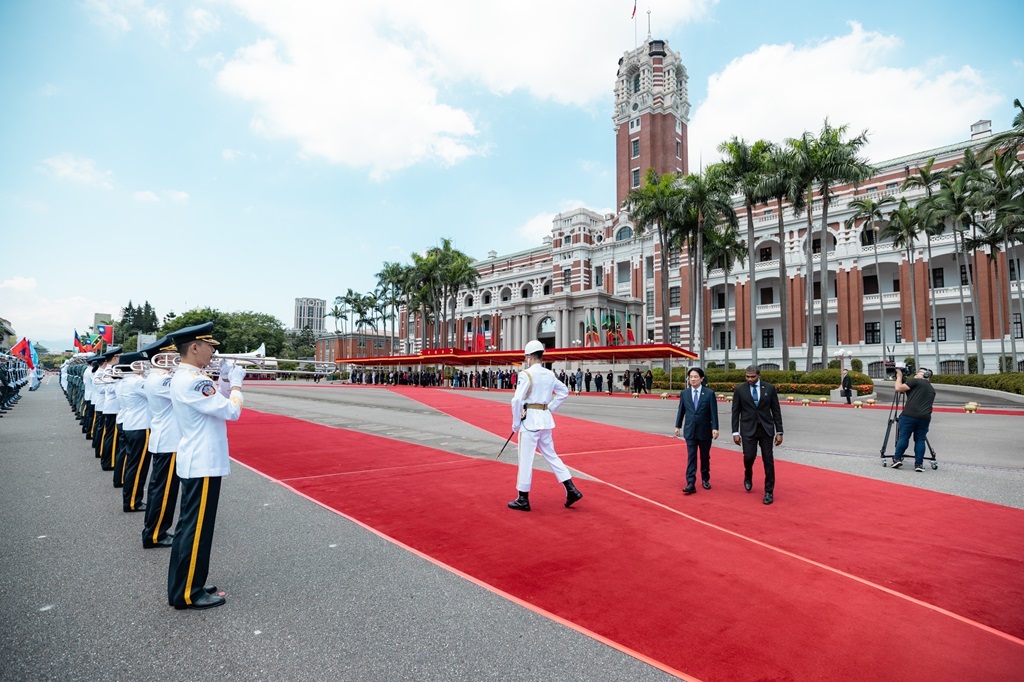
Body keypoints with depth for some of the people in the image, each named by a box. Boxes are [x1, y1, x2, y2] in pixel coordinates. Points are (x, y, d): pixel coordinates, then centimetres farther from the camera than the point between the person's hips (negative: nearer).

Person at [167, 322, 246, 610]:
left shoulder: (182, 376, 10)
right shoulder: (193, 381, -23)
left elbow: (215, 404, 14)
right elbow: (232, 411, -25)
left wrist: (226, 381, 3)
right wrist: (236, 382, -10)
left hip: (195, 462, 11)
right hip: (204, 464, -11)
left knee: (190, 526, 18)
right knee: (197, 529, 1)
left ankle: (182, 585, 30)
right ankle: (187, 594, 13)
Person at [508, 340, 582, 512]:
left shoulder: (526, 374, -13)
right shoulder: (550, 374, 9)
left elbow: (517, 400, -18)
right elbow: (564, 391, 19)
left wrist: (515, 423, -7)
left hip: (530, 418, -7)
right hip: (546, 418, 7)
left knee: (525, 459, 2)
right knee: (550, 454, 17)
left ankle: (523, 499, 11)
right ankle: (571, 490, 15)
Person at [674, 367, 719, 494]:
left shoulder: (709, 393, -6)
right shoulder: (684, 393, 2)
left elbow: (714, 412, -7)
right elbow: (681, 411, 7)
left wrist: (715, 428, -13)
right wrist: (678, 426, 7)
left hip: (705, 431, -1)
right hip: (690, 431, 1)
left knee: (705, 457, 13)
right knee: (691, 457, -3)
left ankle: (705, 479, 31)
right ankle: (691, 484, -6)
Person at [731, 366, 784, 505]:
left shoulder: (770, 388, 0)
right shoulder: (739, 389, -1)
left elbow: (776, 411, 3)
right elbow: (736, 412, 1)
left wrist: (779, 432, 0)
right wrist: (735, 432, -3)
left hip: (766, 429, 1)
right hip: (748, 430, -1)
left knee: (768, 460, 0)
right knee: (749, 456, -9)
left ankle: (769, 491, 13)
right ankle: (748, 477, 24)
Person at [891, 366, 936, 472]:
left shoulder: (916, 382, 3)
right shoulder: (932, 390, 25)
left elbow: (898, 388, -2)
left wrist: (899, 376, 12)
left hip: (909, 415, -5)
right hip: (924, 418, 5)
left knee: (903, 437, 1)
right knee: (920, 440, 8)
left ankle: (897, 459, 2)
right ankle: (919, 464, 5)